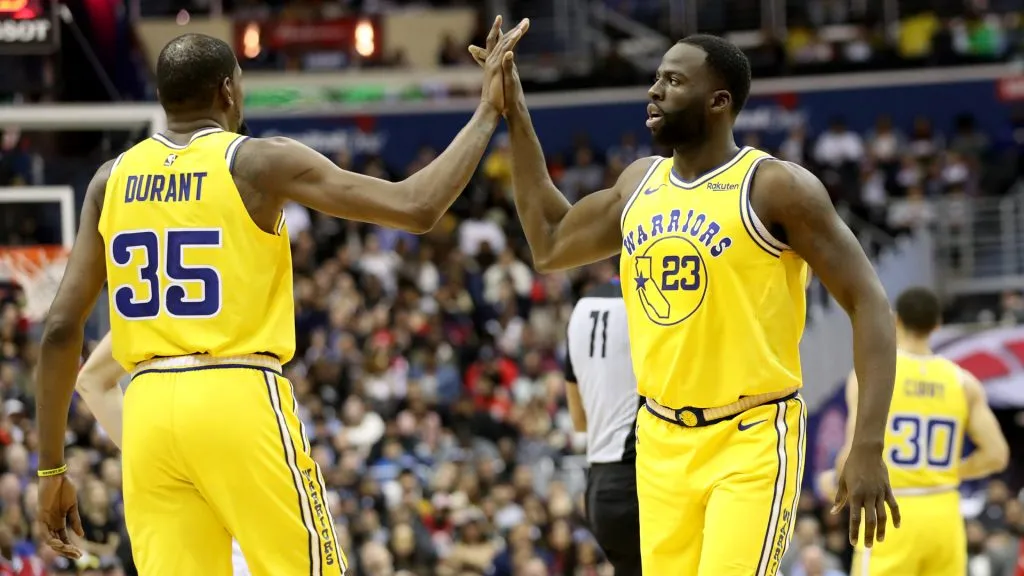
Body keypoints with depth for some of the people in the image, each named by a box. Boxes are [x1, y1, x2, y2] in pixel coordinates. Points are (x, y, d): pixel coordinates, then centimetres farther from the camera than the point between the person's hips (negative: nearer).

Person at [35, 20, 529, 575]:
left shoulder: (112, 180, 10)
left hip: (147, 409, 4)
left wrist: (51, 467, 15)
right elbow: (416, 207, -7)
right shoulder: (259, 161, -2)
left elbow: (61, 329, 8)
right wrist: (487, 112, 5)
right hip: (240, 402, -4)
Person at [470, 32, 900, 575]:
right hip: (663, 441, 7)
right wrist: (515, 114, 19)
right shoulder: (639, 183, 9)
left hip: (752, 439, -7)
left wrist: (868, 447, -20)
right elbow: (550, 246, 25)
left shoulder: (777, 187, -11)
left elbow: (868, 303, -12)